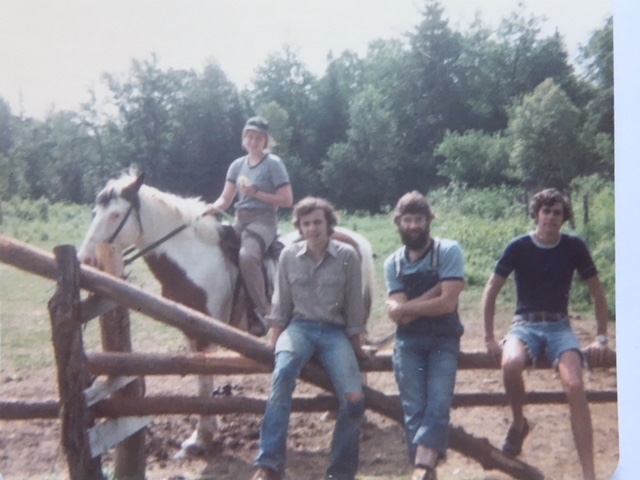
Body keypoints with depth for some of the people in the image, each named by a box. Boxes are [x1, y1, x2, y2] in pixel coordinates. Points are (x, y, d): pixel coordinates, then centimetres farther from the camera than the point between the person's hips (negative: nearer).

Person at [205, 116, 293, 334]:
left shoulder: (273, 164, -3)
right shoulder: (237, 165, 13)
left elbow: (287, 200, -7)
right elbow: (225, 199, 10)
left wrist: (256, 194, -15)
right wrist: (214, 207, -13)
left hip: (263, 220, -7)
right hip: (239, 221, 7)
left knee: (247, 256, -33)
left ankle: (263, 312, -24)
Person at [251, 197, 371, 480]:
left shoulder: (347, 256, -3)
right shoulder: (288, 256, 2)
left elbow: (354, 305, 3)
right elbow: (281, 305, 9)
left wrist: (356, 346, 6)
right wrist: (274, 342, 6)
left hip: (335, 332, 0)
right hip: (299, 327, 0)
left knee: (354, 400, -19)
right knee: (283, 374, -33)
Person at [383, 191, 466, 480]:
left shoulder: (449, 251, -4)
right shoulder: (393, 263, 6)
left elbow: (448, 304, -13)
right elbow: (397, 314, -5)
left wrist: (407, 307, -4)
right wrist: (435, 292, -11)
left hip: (444, 339, -2)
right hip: (409, 341, 3)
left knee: (438, 405, -18)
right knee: (414, 410, -8)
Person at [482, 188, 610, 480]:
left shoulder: (574, 247, -1)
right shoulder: (519, 247, -5)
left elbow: (598, 294, 8)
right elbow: (490, 292, 0)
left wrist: (602, 337, 2)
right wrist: (489, 338, -5)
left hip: (559, 327, 1)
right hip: (525, 324, -1)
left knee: (574, 386, -26)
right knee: (510, 364, -35)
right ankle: (519, 423, -5)